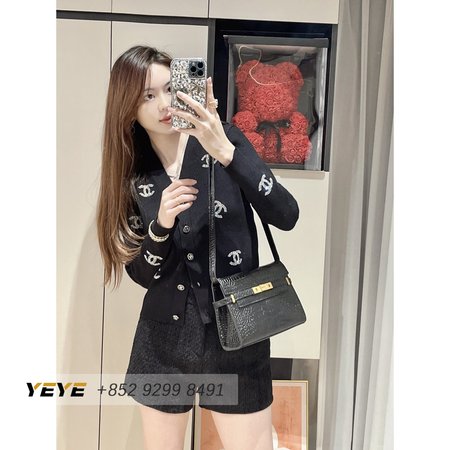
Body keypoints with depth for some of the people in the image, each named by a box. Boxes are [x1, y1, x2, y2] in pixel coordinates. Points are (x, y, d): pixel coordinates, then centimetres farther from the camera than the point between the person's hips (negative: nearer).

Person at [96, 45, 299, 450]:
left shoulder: (223, 140, -7)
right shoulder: (133, 175, 0)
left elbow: (286, 216, -17)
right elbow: (143, 274, 0)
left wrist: (226, 152, -27)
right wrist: (161, 225, -19)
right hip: (164, 341, 3)